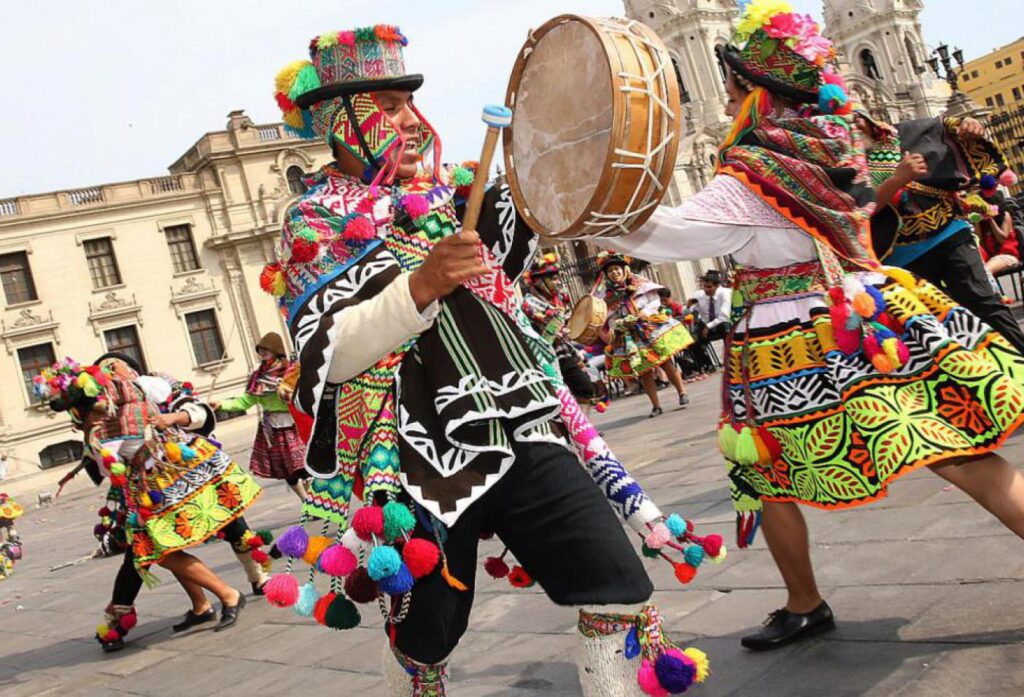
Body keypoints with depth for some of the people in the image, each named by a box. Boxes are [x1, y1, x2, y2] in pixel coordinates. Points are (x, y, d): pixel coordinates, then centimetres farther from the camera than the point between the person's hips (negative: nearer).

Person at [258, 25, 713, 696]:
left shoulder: (451, 189, 12)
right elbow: (330, 357, -15)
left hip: (525, 432, 4)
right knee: (425, 640, 11)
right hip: (422, 458, -4)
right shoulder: (316, 226, -1)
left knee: (620, 590, -4)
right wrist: (421, 286, -26)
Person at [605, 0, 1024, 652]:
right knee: (956, 449, 5)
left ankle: (805, 606, 27)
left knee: (764, 474, 13)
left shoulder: (749, 179, -16)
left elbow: (665, 235, -16)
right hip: (871, 314, 6)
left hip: (793, 347, -6)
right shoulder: (838, 144, 5)